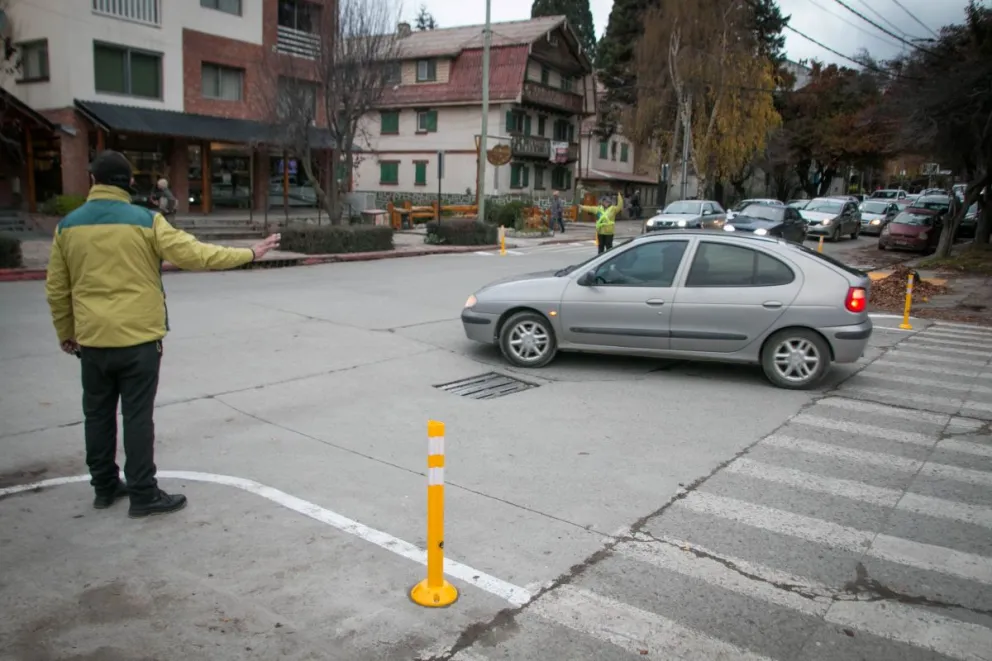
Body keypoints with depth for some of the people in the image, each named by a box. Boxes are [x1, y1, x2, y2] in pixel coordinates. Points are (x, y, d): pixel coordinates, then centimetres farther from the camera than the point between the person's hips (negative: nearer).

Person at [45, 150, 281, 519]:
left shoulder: (68, 226, 4)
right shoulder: (146, 221, -9)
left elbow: (56, 289, 8)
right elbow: (193, 254, -13)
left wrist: (65, 333, 21)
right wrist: (249, 254, -6)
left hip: (92, 340, 4)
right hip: (138, 338, -4)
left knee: (98, 415, 16)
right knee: (137, 416, 2)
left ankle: (105, 486, 27)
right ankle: (143, 495, 7)